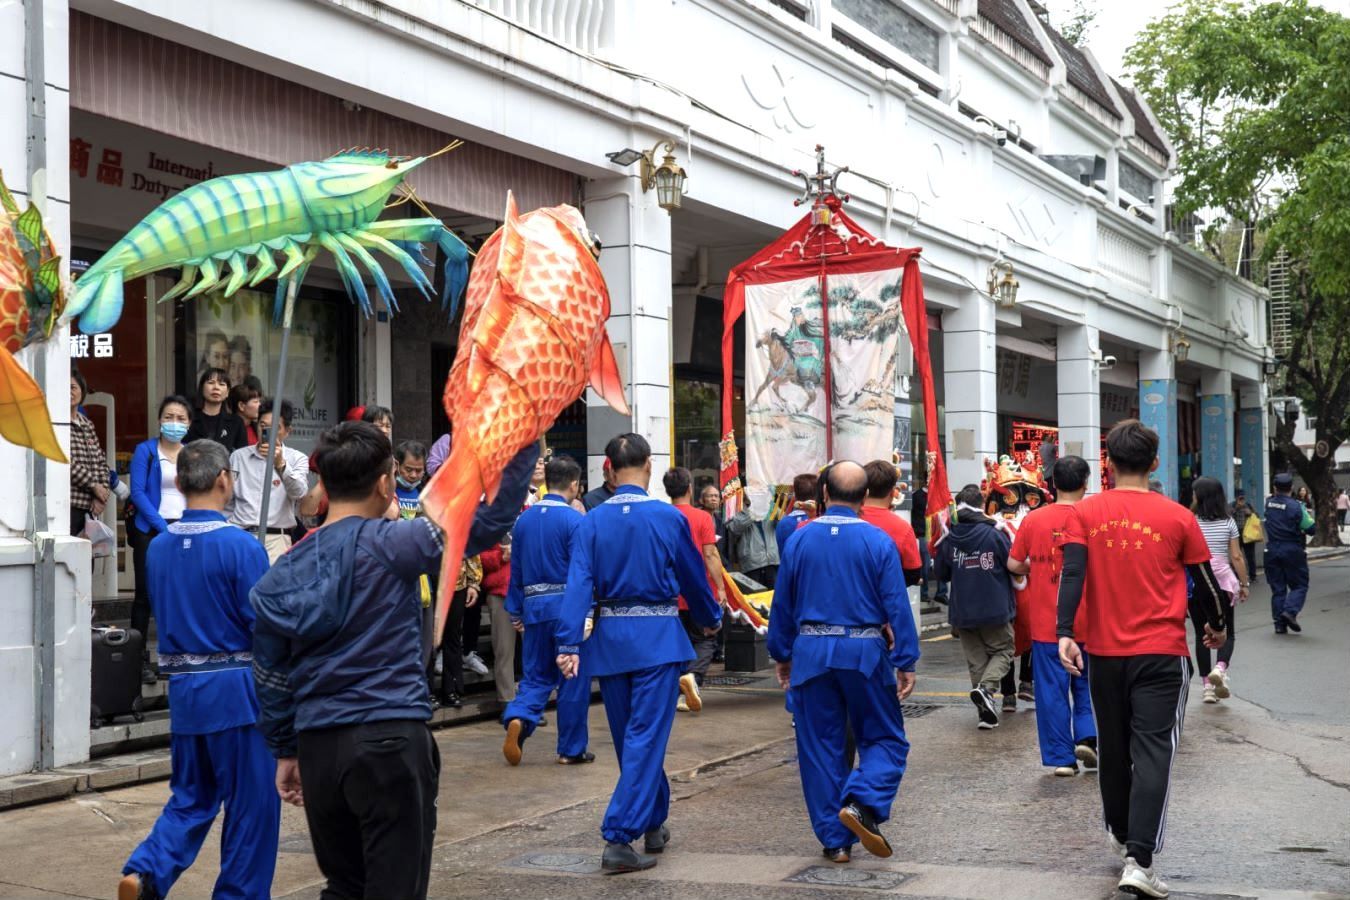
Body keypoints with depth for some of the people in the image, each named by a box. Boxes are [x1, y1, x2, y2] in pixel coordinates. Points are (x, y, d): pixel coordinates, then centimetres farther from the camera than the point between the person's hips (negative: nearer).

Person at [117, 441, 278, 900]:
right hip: (237, 689, -6)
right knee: (251, 804, 7)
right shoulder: (241, 546, -16)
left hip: (183, 688, 6)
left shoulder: (158, 548, 4)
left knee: (191, 796, 18)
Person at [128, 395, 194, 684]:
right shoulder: (145, 450, 0)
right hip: (150, 530, -3)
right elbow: (137, 492, -6)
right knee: (146, 595, 0)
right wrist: (162, 525, -14)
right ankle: (140, 659, 7)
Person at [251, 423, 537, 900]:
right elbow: (490, 518, -9)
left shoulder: (282, 573, 8)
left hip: (318, 746, 6)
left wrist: (285, 750, 21)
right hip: (390, 739, -6)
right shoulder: (392, 544, -8)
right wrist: (526, 443, -3)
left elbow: (271, 677, 12)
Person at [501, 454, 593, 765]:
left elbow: (516, 569, 10)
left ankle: (517, 718, -14)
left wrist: (516, 611, 17)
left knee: (536, 674, 14)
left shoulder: (524, 519, 5)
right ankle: (571, 749, 14)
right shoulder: (574, 520, -11)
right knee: (573, 678, 7)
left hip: (534, 607, 4)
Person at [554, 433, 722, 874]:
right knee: (645, 738, -3)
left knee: (631, 738, 17)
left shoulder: (592, 521, -2)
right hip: (657, 638, -3)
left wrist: (569, 643, -13)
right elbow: (694, 577, 4)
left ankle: (653, 824, 33)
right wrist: (711, 619, 21)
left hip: (610, 639, 3)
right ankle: (619, 838, -11)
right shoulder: (669, 518, -7)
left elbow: (578, 584, -10)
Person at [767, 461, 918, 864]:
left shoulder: (799, 539, 1)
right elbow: (897, 605, -7)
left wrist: (781, 653, 18)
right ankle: (862, 803, -15)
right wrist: (906, 662, -2)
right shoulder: (878, 541, -6)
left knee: (820, 746, 9)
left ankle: (834, 839, 12)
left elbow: (783, 603, 7)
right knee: (885, 738, 10)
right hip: (864, 652, -2)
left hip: (811, 653, 2)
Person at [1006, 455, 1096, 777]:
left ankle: (1061, 757, 8)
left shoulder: (1034, 519, -4)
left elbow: (1013, 564, 1)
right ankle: (1087, 736, 2)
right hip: (1087, 620, 0)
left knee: (1052, 688, 6)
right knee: (1087, 683, 18)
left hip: (1045, 621, 0)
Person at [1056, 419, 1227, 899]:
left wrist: (1065, 632, -19)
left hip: (1104, 651, 2)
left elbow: (1072, 575, -13)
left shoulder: (1085, 513, -1)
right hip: (1162, 653, -2)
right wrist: (1215, 625, 25)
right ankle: (1139, 861, -14)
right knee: (1153, 752, -4)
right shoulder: (1178, 517, -2)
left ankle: (1120, 833, 37)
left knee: (1113, 747, 18)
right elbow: (1204, 581, 8)